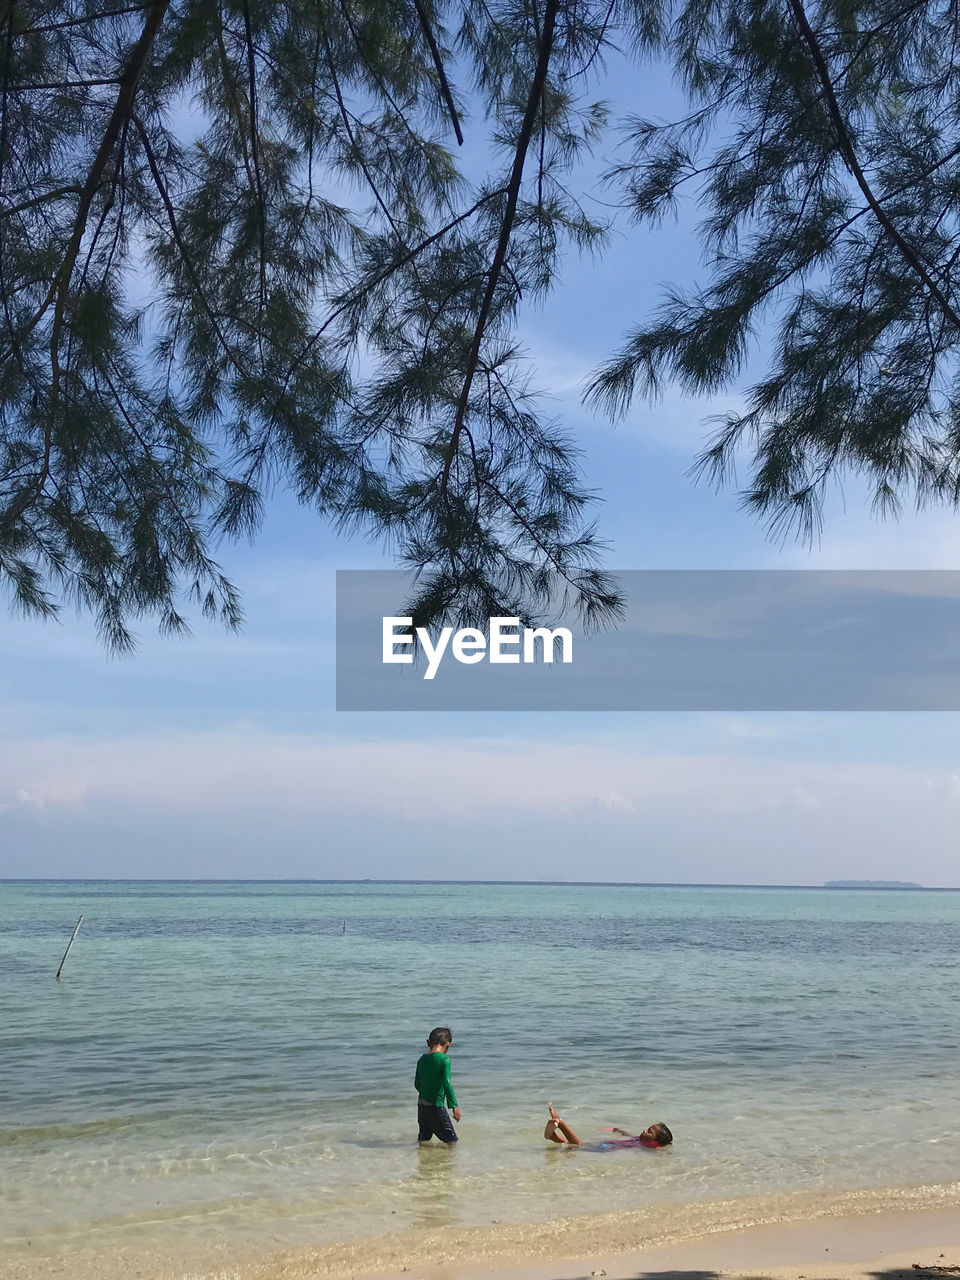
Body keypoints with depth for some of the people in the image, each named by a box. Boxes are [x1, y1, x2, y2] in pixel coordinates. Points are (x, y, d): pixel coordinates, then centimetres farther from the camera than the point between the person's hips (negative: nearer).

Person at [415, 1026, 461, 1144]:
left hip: (421, 1106, 7)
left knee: (423, 1138, 21)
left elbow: (417, 1084, 13)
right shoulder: (444, 1059, -13)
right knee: (452, 1140, 0)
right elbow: (447, 1083, -20)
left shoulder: (422, 1059, 6)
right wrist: (455, 1106, -18)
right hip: (436, 1107, -7)